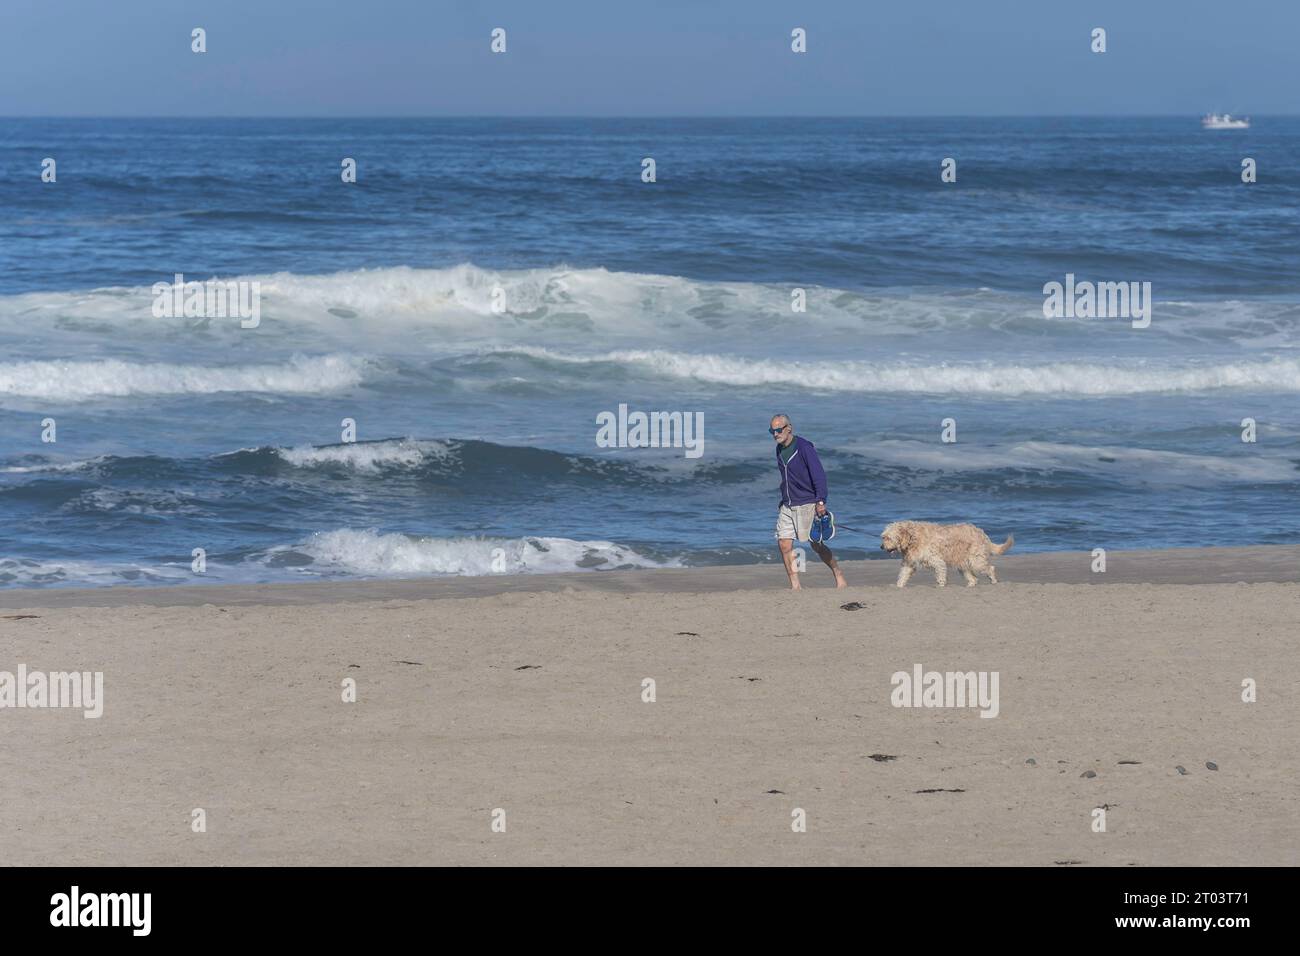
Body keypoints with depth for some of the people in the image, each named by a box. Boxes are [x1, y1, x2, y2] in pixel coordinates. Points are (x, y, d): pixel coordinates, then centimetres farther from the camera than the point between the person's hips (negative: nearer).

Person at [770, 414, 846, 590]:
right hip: (787, 506, 7)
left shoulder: (804, 447, -14)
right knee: (784, 544, -5)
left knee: (816, 544, 0)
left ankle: (838, 574, 19)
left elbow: (819, 475, -19)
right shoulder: (780, 450, 10)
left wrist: (821, 501, -26)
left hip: (807, 504, -7)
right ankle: (794, 585, 0)